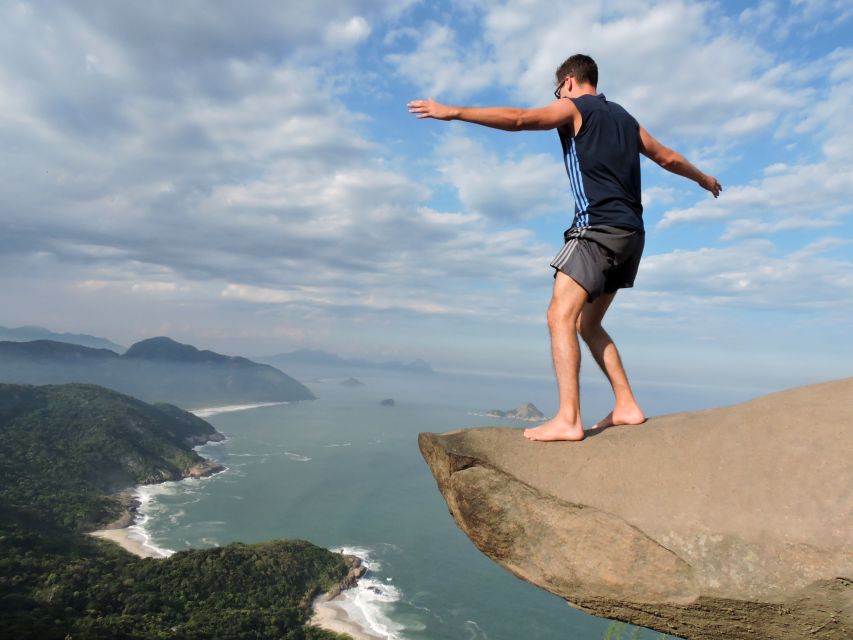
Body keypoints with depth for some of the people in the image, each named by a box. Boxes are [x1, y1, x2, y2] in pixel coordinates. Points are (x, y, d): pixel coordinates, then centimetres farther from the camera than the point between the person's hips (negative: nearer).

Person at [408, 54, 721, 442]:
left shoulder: (573, 108, 4)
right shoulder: (624, 117, 26)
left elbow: (519, 119, -14)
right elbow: (668, 158, 36)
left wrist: (452, 112, -16)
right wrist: (705, 180, 52)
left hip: (598, 227, -8)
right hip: (631, 232, 8)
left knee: (561, 316, -14)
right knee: (587, 324, 14)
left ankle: (568, 420, -22)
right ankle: (626, 407, 13)